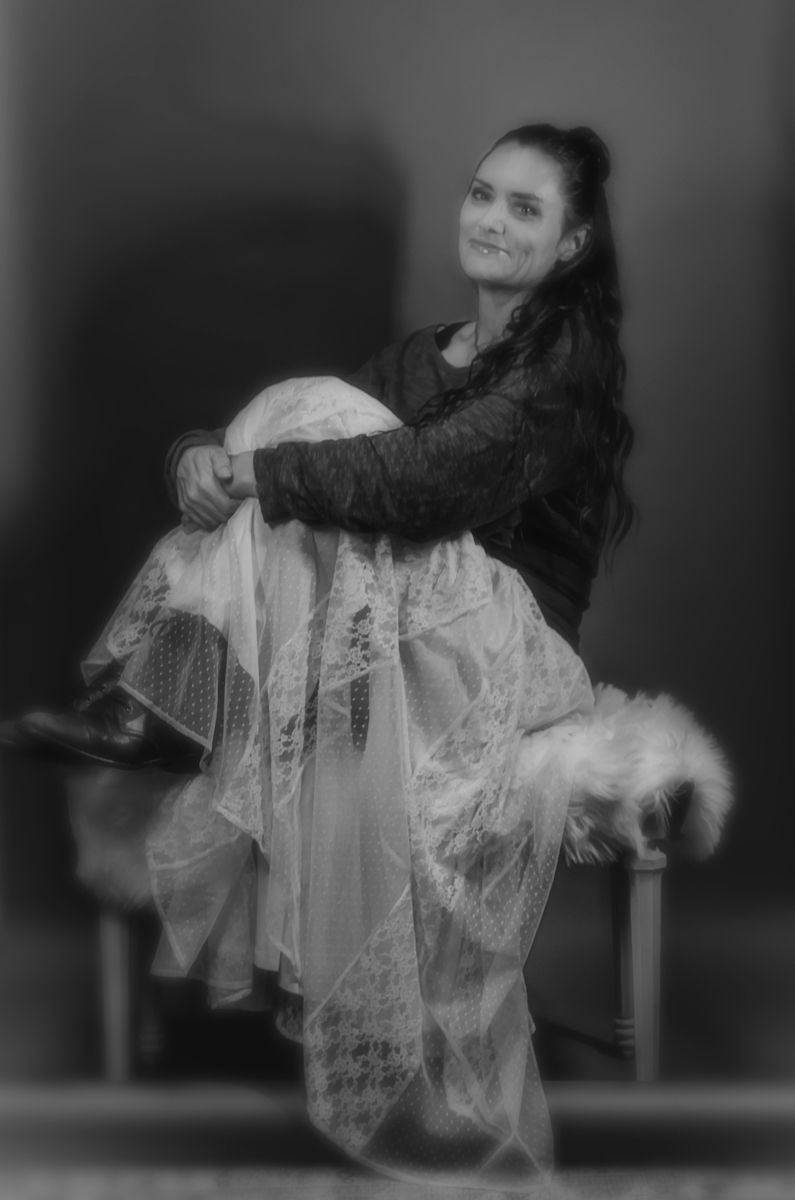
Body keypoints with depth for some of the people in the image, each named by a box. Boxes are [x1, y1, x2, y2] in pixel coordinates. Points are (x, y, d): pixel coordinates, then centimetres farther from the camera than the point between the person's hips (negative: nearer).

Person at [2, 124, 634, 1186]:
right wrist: (205, 453, -16)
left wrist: (255, 471, -23)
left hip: (502, 644, -5)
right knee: (308, 415, -16)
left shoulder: (567, 362, -4)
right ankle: (151, 702, -27)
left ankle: (153, 711, -24)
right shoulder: (419, 358, 18)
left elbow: (429, 473, -21)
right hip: (399, 619, 6)